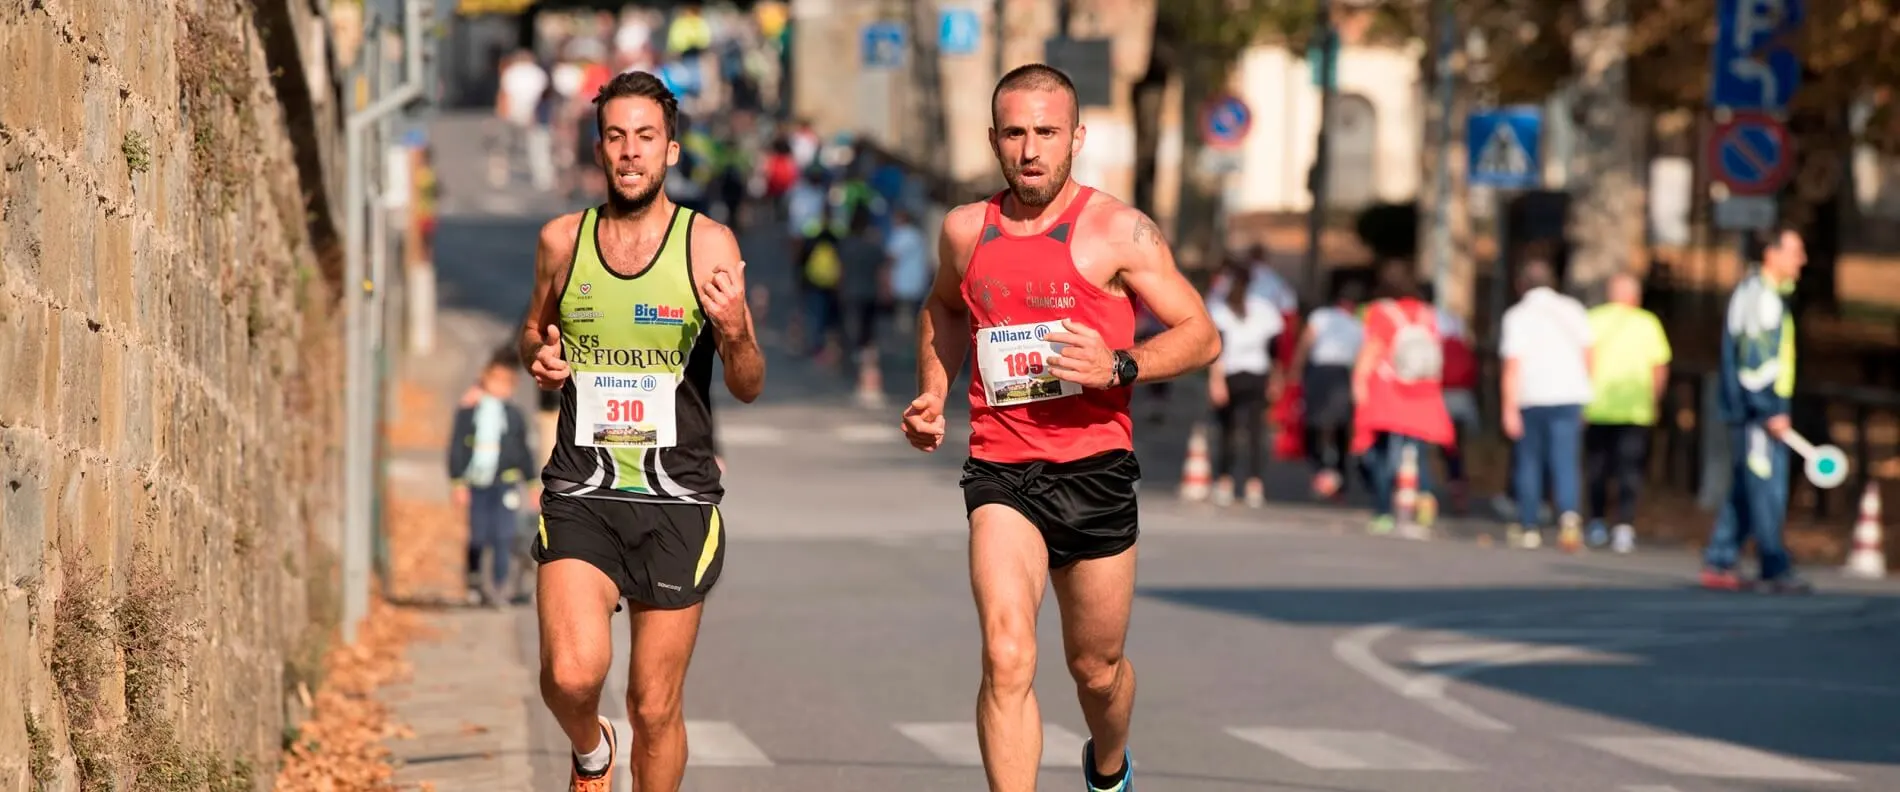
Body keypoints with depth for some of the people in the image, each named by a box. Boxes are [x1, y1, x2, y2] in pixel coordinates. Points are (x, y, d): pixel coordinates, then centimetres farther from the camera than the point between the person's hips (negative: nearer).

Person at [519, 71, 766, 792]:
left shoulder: (708, 245, -2)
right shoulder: (562, 240, 5)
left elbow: (748, 388, 1)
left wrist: (735, 334, -21)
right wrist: (538, 357, 1)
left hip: (676, 499, -1)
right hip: (580, 495, 1)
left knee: (655, 708, 4)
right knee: (572, 673, -20)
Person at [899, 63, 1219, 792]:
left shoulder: (1118, 232, -4)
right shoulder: (966, 231, 7)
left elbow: (1201, 336, -5)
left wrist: (1118, 367, -21)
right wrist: (933, 393, 15)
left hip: (1094, 468, -1)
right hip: (1001, 467, 1)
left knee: (1097, 669, 15)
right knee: (1007, 658, -20)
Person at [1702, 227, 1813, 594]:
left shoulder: (1774, 295, 18)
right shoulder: (1755, 295, -14)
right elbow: (1749, 361, -20)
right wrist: (1769, 412, -22)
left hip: (1768, 410, 10)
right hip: (1756, 412, -10)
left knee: (1744, 492, 12)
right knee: (1766, 491, -9)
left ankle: (1718, 564, 16)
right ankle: (1776, 571, -8)